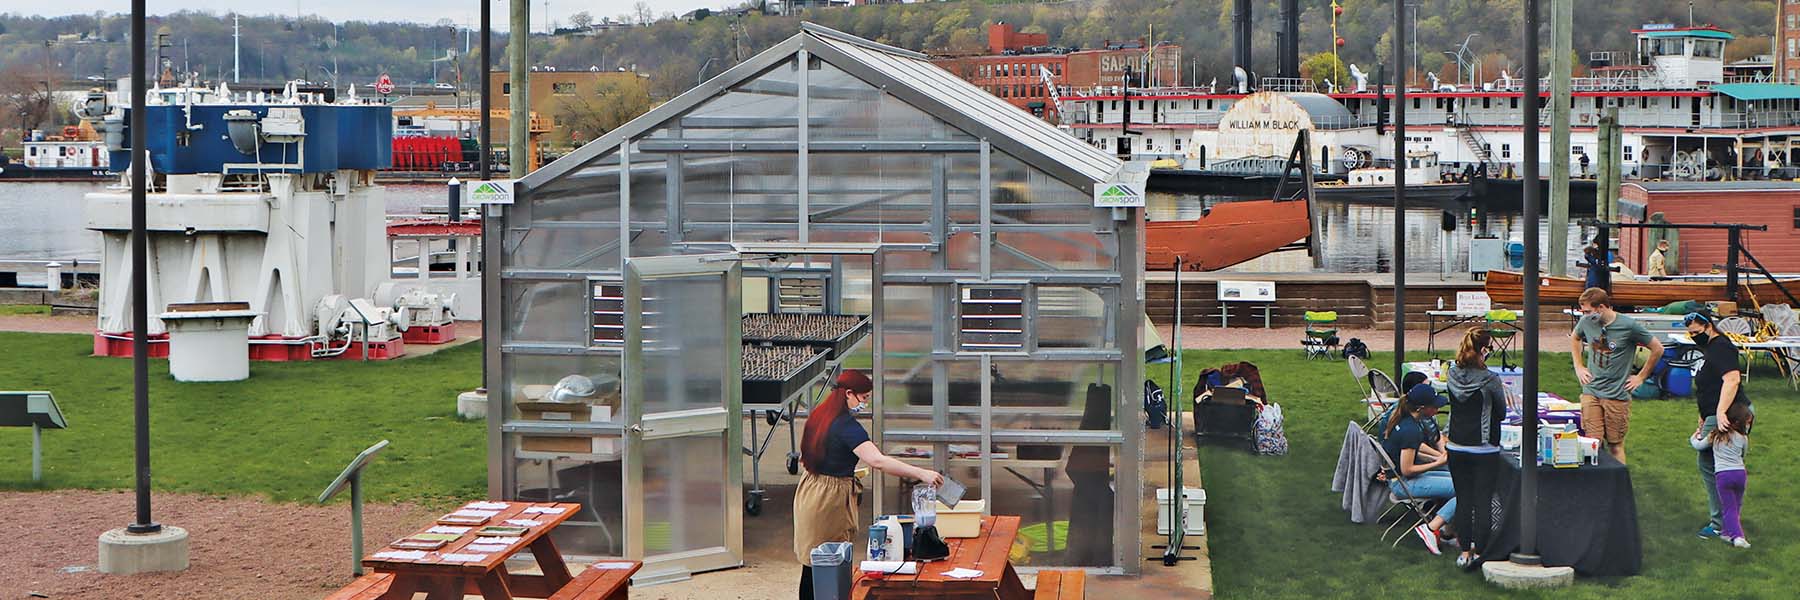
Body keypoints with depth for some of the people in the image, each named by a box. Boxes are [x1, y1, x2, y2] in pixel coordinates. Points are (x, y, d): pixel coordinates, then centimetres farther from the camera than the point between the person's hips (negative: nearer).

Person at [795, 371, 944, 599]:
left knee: (811, 565, 15)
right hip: (830, 501, -9)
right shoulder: (847, 426, -22)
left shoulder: (818, 415, 6)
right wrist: (920, 474, -39)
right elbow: (878, 461, -35)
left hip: (809, 493, 9)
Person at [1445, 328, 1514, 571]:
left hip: (1456, 447, 5)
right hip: (1484, 449, -5)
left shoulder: (1453, 374, -3)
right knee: (1483, 501, 5)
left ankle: (1465, 552, 15)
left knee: (1463, 500, 12)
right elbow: (1501, 413, -5)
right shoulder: (1489, 380, -17)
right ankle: (1479, 551, 8)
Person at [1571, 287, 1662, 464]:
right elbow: (1574, 339, 25)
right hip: (1591, 392, 3)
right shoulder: (1586, 322, 1)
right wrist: (1579, 367, 16)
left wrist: (1641, 377, 2)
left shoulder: (1629, 326, -11)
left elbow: (1657, 350, 0)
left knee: (1615, 446, 2)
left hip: (1617, 395, -3)